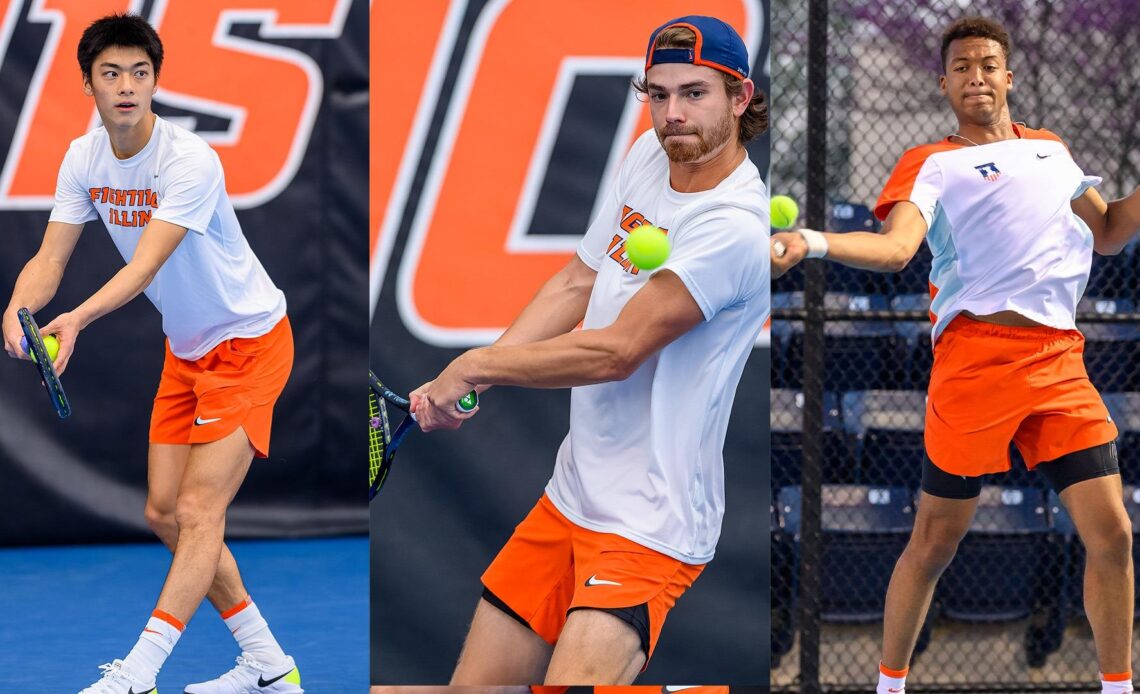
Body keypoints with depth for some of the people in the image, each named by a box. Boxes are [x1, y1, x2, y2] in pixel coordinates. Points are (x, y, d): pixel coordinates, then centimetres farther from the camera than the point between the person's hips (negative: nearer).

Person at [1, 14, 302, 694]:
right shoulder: (85, 159, -4)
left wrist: (78, 318, -53)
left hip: (249, 340, -8)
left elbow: (147, 264, -37)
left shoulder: (191, 161, -27)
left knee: (198, 512, -15)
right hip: (186, 350, 8)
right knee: (165, 514, 6)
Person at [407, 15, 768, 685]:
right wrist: (456, 386, 3)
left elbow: (617, 352, -20)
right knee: (474, 685, 6)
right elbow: (577, 284, 14)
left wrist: (475, 366, -8)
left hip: (648, 528, -8)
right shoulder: (651, 155, 6)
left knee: (574, 676, -26)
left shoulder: (734, 228, -21)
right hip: (567, 499, 8)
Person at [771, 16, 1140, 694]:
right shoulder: (932, 164, 5)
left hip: (1061, 357, 4)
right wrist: (810, 242, -29)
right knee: (935, 542, 0)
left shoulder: (1052, 150, 22)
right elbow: (895, 247, -11)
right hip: (976, 353, -4)